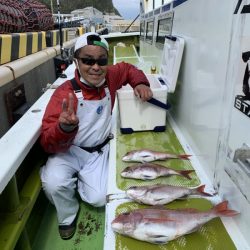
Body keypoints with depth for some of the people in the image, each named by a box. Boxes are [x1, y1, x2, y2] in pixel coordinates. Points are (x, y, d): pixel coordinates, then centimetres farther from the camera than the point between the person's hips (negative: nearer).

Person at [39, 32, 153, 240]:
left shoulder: (110, 77, -11)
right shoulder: (65, 93, -24)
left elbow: (128, 69, 12)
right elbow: (49, 143, -27)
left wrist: (140, 83, -10)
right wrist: (64, 128, -51)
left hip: (99, 151, 3)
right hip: (69, 151, -3)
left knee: (99, 198, -13)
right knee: (54, 183, -31)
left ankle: (79, 179, 24)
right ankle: (68, 215, 6)